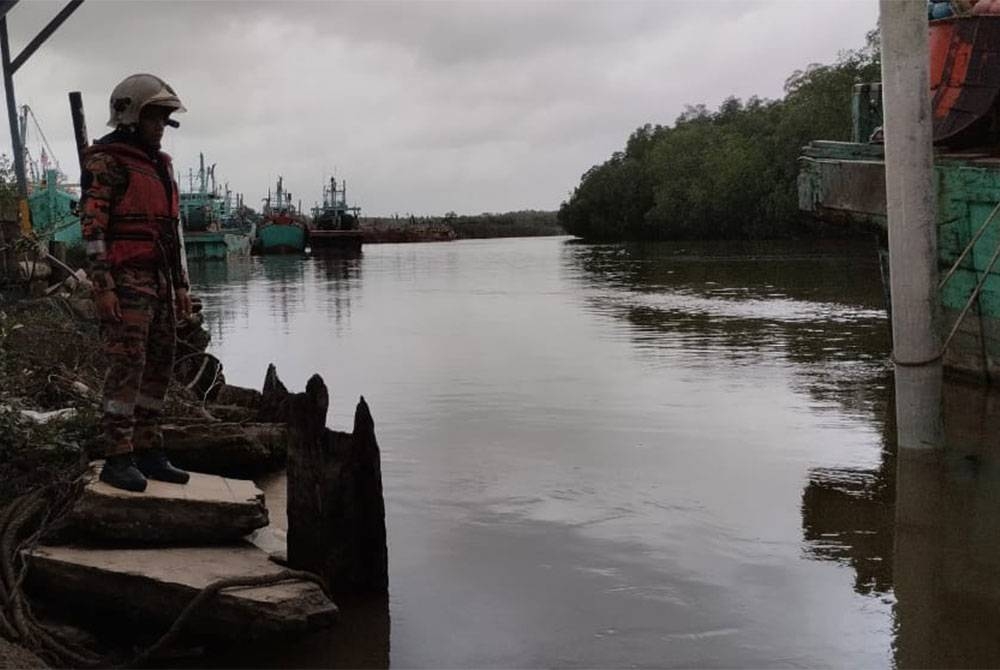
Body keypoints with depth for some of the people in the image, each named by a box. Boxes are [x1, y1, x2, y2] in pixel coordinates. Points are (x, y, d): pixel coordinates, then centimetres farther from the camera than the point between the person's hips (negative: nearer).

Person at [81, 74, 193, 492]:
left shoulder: (160, 166, 19)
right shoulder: (106, 162, -6)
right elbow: (92, 225, -13)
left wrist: (180, 285, 17)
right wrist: (103, 286, -21)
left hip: (158, 280, 8)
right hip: (125, 279, -8)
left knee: (159, 365, 7)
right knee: (128, 364, -11)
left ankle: (147, 453, 13)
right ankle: (117, 460, -7)